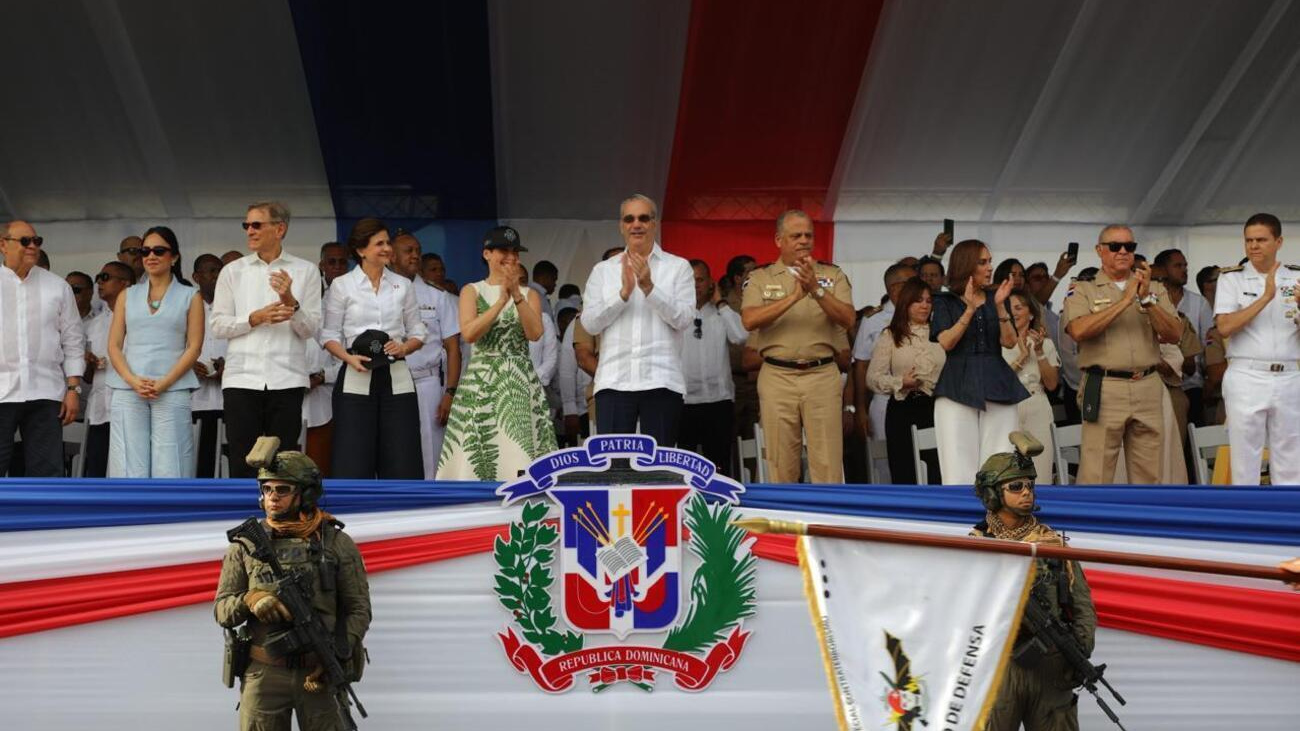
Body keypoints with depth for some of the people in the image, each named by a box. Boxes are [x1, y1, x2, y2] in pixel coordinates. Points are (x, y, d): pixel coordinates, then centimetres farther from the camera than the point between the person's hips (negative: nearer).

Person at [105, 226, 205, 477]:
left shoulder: (190, 296, 11)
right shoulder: (128, 295, 17)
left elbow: (194, 347, 2)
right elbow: (114, 346, 10)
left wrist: (163, 383, -11)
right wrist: (133, 380, -8)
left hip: (172, 391, -2)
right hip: (128, 392, 2)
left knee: (169, 466, -7)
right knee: (130, 466, -3)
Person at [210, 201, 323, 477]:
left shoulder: (305, 271, 6)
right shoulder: (232, 271, 10)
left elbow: (311, 329, 1)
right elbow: (217, 325, 4)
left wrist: (291, 302, -15)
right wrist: (257, 317, -9)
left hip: (286, 379, -1)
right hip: (242, 378, 1)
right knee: (242, 462, 1)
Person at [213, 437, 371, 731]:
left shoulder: (338, 544, 0)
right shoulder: (245, 545, 4)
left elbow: (359, 610, 1)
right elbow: (222, 610, 4)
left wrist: (335, 656, -13)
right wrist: (250, 600, -18)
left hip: (321, 672, -1)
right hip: (264, 673, 1)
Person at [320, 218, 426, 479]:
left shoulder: (403, 285, 10)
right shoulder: (342, 286, 2)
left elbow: (418, 332, 13)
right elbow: (329, 334, 3)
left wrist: (403, 348, -8)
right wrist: (349, 358, -14)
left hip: (396, 378, 3)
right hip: (356, 379, -2)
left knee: (401, 461, -1)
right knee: (353, 462, -4)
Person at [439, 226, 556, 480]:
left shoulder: (529, 294, 13)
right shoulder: (472, 291, 9)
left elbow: (534, 333, -4)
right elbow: (468, 333, -7)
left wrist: (516, 295, -12)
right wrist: (501, 301, -13)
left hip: (521, 382, 1)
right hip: (481, 382, -1)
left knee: (520, 455, -8)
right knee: (475, 457, -8)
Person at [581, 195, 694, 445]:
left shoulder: (678, 267, 8)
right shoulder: (603, 270, 14)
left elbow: (684, 319, -4)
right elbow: (589, 323, 4)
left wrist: (649, 288, -14)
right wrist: (624, 292, -9)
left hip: (661, 380, -1)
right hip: (614, 381, 1)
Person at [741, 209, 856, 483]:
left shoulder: (832, 275, 10)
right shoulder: (760, 278, 8)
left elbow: (847, 319, -3)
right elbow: (749, 320, -9)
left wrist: (816, 290, -17)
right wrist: (793, 296, -17)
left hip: (823, 375, 0)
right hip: (777, 376, 0)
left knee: (828, 463, -4)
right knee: (781, 464, 3)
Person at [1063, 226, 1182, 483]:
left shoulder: (1154, 289, 14)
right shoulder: (1083, 291, 5)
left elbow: (1174, 335, 2)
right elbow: (1079, 330, -15)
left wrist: (1146, 300, -12)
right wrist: (1125, 300, -14)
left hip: (1148, 387, 4)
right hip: (1104, 389, -4)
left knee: (1148, 475, 8)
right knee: (1095, 476, -5)